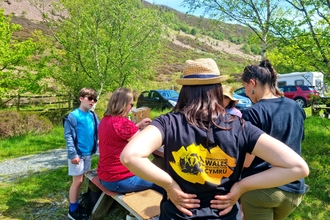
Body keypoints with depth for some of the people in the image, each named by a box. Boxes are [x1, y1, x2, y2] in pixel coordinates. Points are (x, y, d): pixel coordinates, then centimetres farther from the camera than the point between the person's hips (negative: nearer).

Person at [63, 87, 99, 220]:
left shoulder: (93, 116, 4)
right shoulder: (73, 116, -13)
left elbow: (99, 130, 6)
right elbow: (68, 136, -15)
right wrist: (73, 154, -21)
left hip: (88, 153, 6)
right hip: (78, 154, -6)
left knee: (81, 180, 17)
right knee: (77, 181, 3)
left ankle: (76, 205, 34)